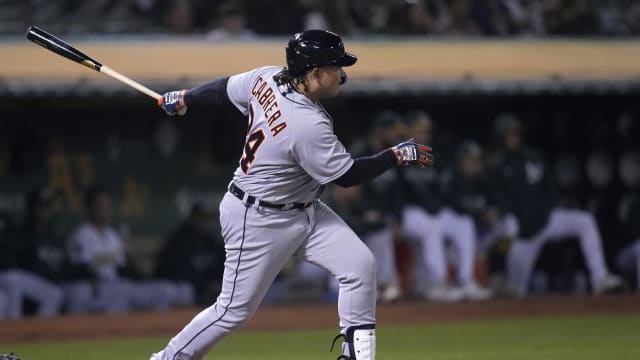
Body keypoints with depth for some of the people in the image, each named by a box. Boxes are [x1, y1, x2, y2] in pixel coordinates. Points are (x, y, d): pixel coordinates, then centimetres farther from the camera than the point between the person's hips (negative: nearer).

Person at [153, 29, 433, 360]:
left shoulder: (268, 78, -9)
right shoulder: (308, 125, -32)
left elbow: (225, 89, 8)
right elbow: (346, 175, -21)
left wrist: (184, 99, 25)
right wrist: (397, 156, -11)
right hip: (259, 220, -9)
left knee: (359, 264, -3)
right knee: (235, 310, 2)